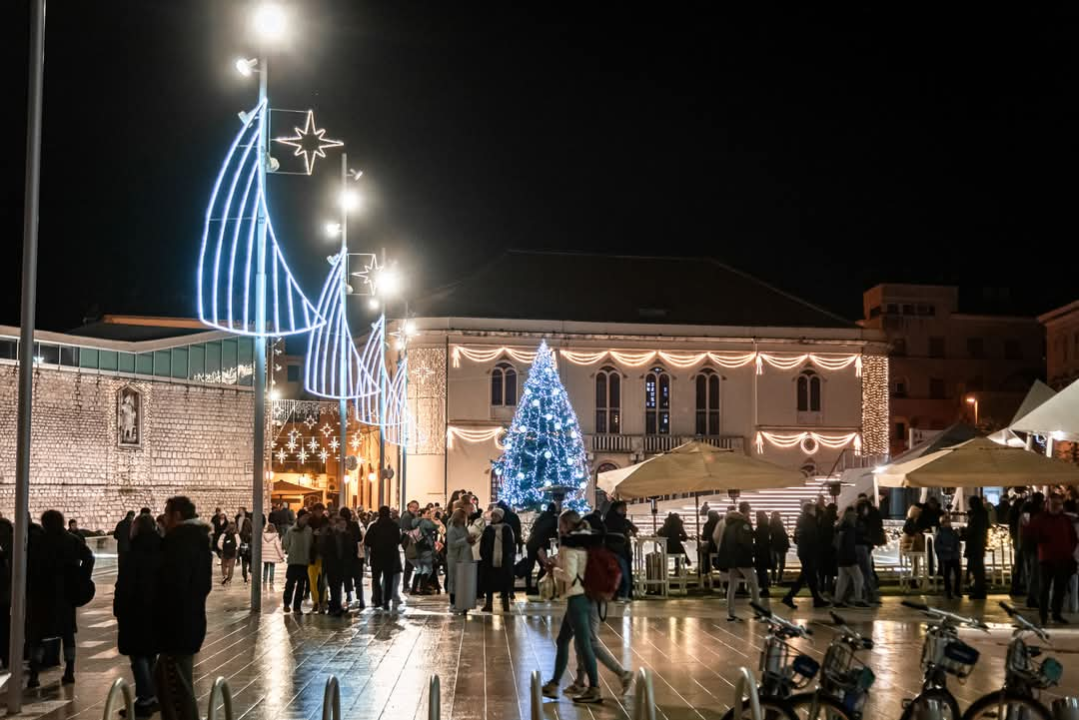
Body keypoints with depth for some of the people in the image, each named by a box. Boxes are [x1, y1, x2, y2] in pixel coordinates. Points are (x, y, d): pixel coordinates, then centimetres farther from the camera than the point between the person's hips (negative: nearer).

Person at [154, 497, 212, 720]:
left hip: (177, 626, -10)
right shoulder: (198, 538, 13)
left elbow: (173, 585, -24)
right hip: (191, 621, 10)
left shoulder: (179, 541, -18)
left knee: (179, 689, -2)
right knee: (162, 679, 22)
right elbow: (204, 583, 19)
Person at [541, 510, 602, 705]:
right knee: (562, 641, 16)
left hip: (577, 598, -9)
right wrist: (558, 564, 11)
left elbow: (569, 575, -20)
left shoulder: (570, 545, -12)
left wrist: (554, 569, -4)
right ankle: (553, 684, 23)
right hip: (583, 595, 9)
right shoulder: (582, 543, 13)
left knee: (582, 643, -6)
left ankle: (594, 689, -4)